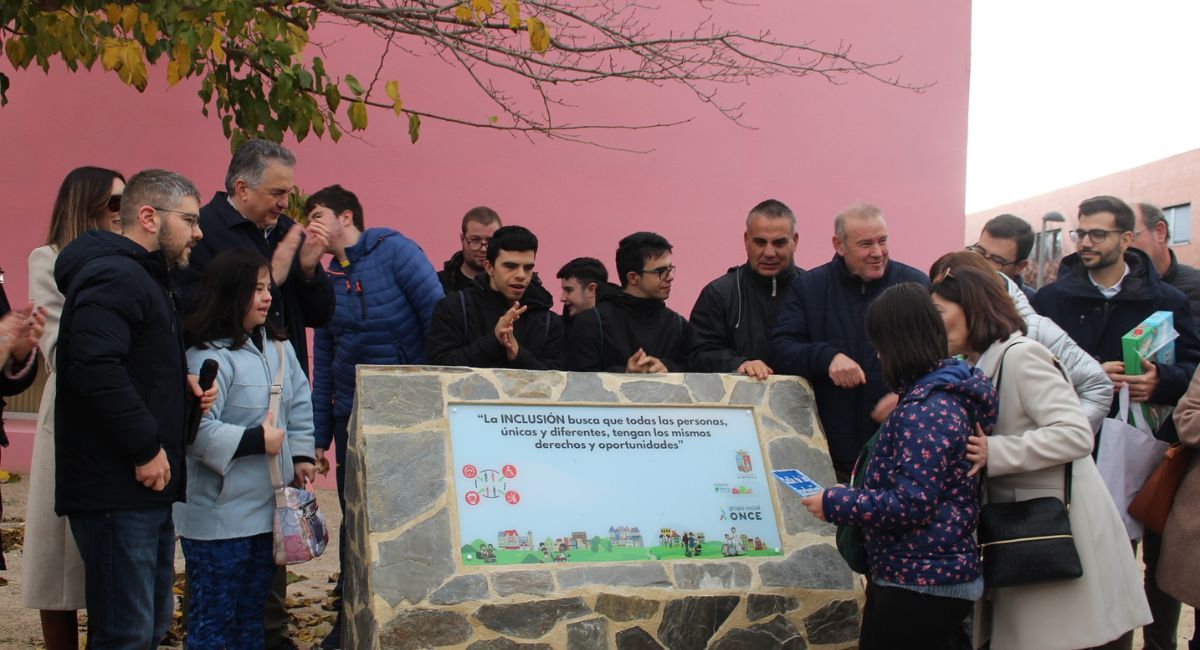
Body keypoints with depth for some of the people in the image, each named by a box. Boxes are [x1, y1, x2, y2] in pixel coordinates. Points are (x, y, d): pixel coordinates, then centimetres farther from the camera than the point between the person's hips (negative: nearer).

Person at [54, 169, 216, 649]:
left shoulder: (145, 278, 20)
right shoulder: (115, 276, -15)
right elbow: (95, 369, -28)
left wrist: (184, 383, 7)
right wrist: (146, 448, -21)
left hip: (147, 488, 11)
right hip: (117, 490, -11)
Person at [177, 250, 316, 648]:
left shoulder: (278, 349, 8)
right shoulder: (207, 357, -18)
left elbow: (299, 403, 16)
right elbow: (195, 429, -26)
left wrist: (301, 455, 5)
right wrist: (257, 441, -21)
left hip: (268, 508, 8)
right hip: (218, 515, -8)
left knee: (252, 614, 20)